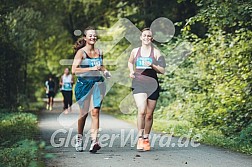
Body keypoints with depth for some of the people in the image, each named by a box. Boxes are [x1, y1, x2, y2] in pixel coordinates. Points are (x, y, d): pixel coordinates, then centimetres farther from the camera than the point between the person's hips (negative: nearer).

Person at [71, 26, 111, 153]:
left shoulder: (99, 52, 10)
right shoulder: (81, 52, -6)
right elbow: (74, 70, -17)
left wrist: (105, 71, 7)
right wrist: (91, 69, -23)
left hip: (97, 84, 3)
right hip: (83, 84, -3)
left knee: (95, 112, -10)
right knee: (83, 112, 7)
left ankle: (94, 140, -16)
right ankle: (79, 138, 28)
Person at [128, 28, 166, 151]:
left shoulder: (156, 52, 4)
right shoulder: (135, 51, 9)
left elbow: (162, 71, 1)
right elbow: (130, 62, 28)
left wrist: (152, 66, -15)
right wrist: (131, 71, 9)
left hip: (152, 84, 1)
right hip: (138, 84, 0)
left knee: (149, 114, 6)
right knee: (141, 111, -20)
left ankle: (146, 138, 23)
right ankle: (140, 138, -13)